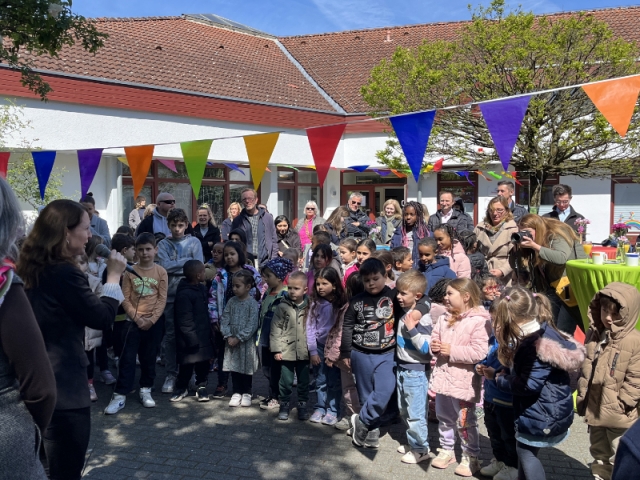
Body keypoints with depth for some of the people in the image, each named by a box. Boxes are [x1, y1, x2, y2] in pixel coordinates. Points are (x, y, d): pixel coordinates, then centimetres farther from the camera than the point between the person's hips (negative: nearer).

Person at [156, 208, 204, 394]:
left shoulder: (194, 242, 3)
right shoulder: (163, 244, 4)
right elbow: (164, 266, -10)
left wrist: (174, 267, -11)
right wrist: (186, 261, -7)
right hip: (170, 295, 0)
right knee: (170, 335, 5)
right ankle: (171, 374, 15)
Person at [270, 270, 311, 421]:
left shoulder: (309, 307, -1)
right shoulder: (282, 306, -5)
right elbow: (276, 328, -5)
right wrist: (276, 349, -8)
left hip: (304, 352, 1)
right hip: (286, 351, -1)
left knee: (303, 381, 13)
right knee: (286, 381, 8)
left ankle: (302, 405, 29)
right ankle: (284, 404, 26)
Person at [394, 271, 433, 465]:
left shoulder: (422, 318, -19)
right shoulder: (403, 314, 5)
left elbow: (426, 349, -22)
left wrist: (412, 329, -27)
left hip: (416, 371, -8)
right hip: (402, 369, 9)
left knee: (415, 413, 2)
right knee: (404, 411, 19)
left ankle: (421, 449, 18)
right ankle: (413, 442, 34)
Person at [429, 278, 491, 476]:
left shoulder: (479, 321, -17)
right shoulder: (444, 319, 7)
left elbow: (479, 353, -24)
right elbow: (434, 337, 16)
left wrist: (452, 351, -22)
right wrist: (434, 346, -7)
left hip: (463, 381, -7)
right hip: (443, 376, 7)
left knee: (465, 421, 6)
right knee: (443, 417, 19)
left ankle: (470, 457, 23)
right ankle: (446, 450, 36)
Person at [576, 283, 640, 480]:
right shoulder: (593, 334, 1)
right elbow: (585, 369, 9)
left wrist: (620, 405, -16)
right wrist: (582, 397, 7)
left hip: (618, 416, -6)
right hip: (594, 410, 6)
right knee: (599, 454, 24)